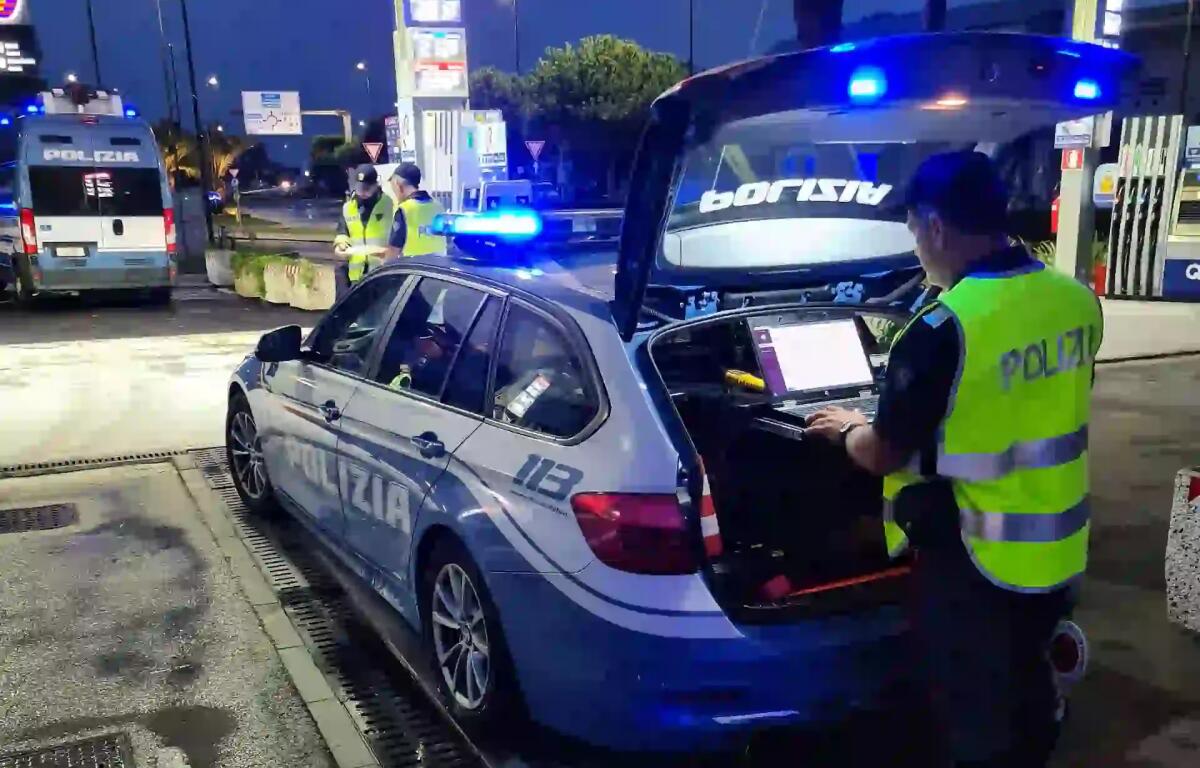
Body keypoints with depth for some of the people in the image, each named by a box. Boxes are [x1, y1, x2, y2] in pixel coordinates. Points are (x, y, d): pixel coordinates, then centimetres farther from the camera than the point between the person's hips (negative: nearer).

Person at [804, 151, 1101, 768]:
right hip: (1057, 551, 7)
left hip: (974, 563, -7)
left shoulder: (942, 330, -26)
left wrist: (849, 428, 7)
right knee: (1027, 691, 27)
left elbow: (882, 456, -15)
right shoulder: (1077, 302, -2)